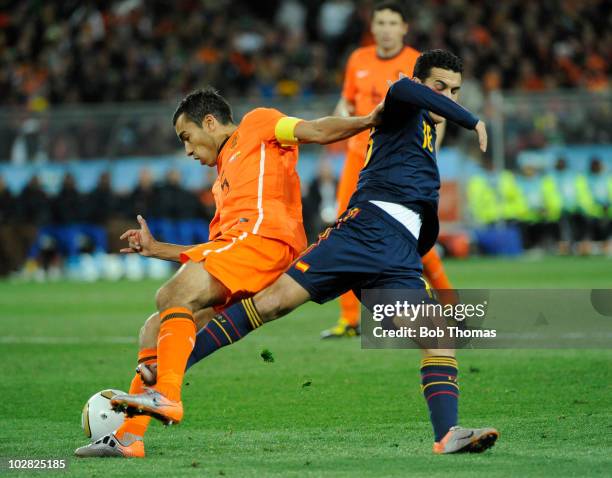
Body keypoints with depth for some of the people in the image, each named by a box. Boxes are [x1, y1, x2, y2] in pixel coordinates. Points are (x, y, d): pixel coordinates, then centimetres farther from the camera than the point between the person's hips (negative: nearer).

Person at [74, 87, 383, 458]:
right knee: (156, 328, 2)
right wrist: (156, 250, 34)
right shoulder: (224, 178, 36)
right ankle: (129, 437, -3)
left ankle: (167, 396, -39)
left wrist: (367, 121, -11)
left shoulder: (256, 125, 15)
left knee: (175, 294, -27)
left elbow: (316, 131, 3)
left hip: (263, 236, -9)